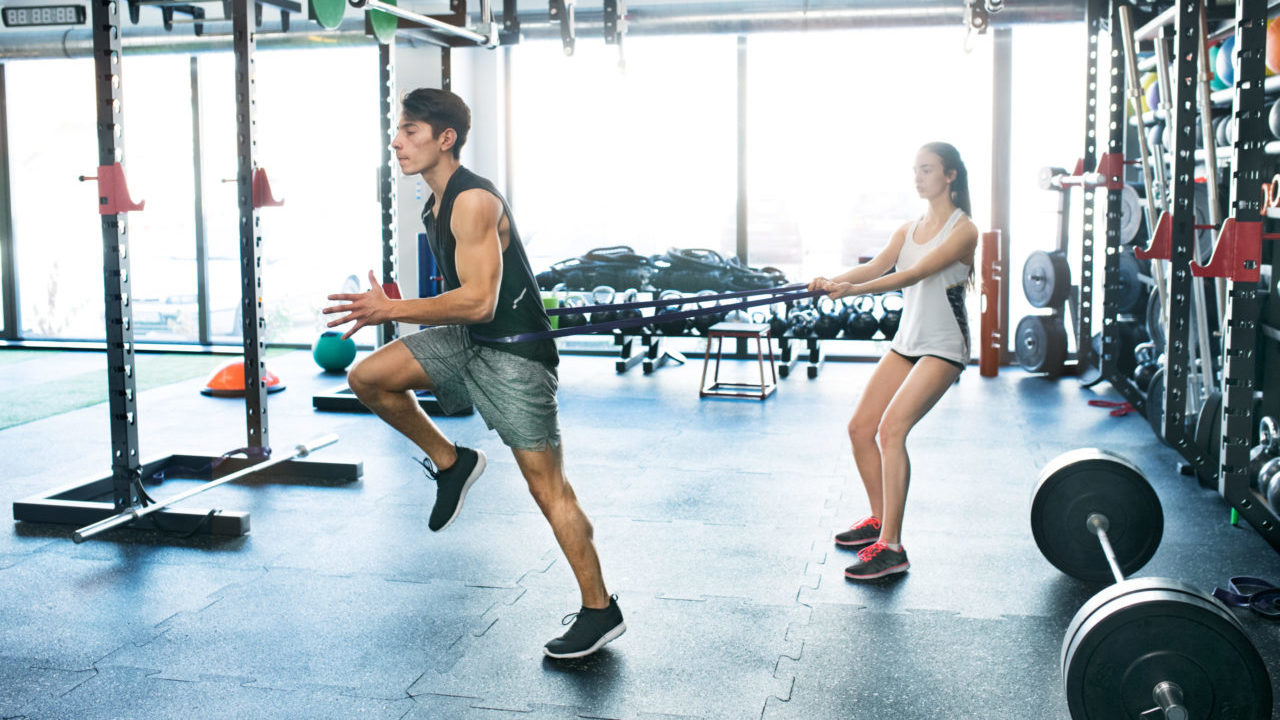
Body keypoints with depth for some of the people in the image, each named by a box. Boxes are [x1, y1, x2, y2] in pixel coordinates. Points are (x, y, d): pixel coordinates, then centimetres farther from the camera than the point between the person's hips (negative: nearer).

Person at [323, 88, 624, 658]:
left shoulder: (474, 202, -20)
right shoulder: (435, 206, 10)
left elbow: (479, 301, -26)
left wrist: (392, 309, -22)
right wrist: (389, 310, 13)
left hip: (514, 352, -9)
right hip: (465, 339, 9)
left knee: (547, 485, -5)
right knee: (367, 378, -2)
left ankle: (600, 611, 7)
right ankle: (450, 463, 15)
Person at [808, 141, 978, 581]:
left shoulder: (963, 229, -10)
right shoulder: (908, 230, 12)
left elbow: (916, 274, -23)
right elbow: (877, 266, -3)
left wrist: (854, 289, -35)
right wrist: (831, 281, -24)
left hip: (943, 347, -8)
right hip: (906, 342, 8)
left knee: (892, 427, -24)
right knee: (860, 428, 5)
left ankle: (891, 548, -22)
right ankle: (879, 520, 25)